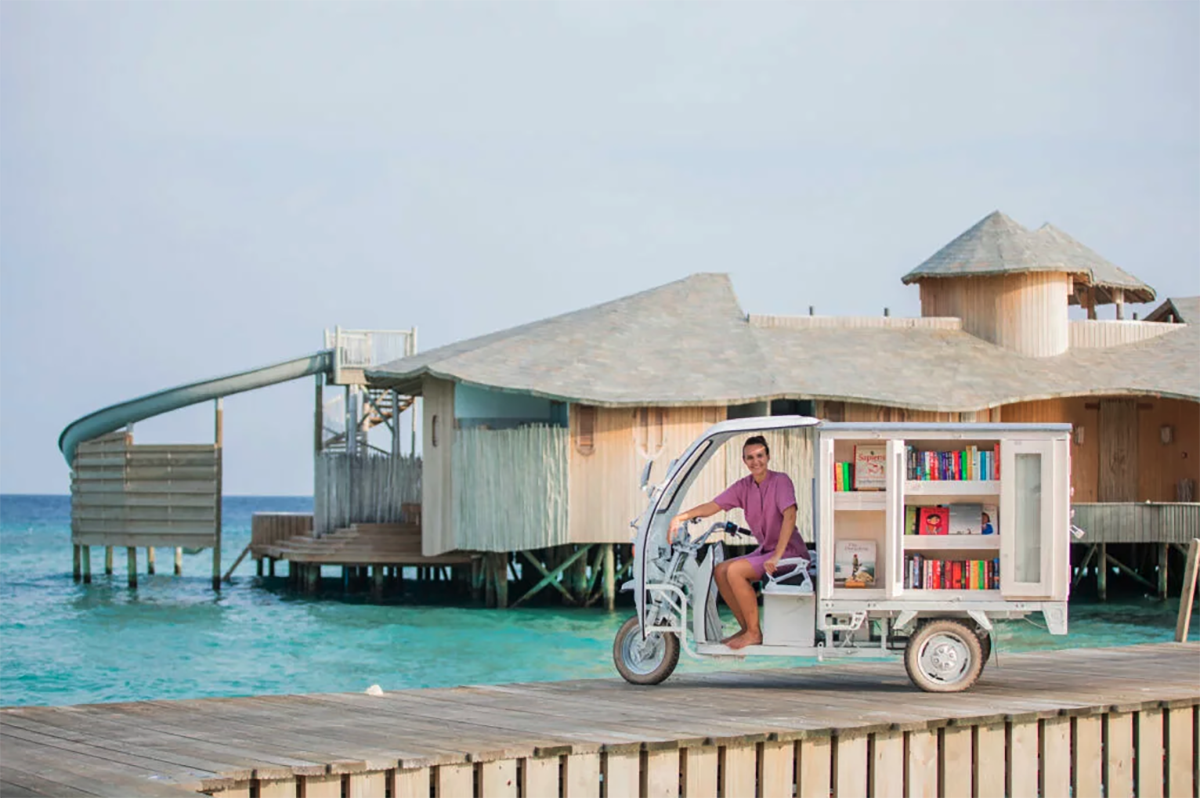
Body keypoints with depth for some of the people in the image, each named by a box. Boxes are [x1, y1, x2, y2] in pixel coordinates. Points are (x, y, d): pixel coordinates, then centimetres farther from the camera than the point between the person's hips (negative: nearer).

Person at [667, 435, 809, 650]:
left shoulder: (780, 481, -13)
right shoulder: (744, 487, 8)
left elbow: (790, 516, -25)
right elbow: (714, 505, 3)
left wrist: (777, 556, -32)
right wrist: (682, 516, -13)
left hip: (790, 551, -8)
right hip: (765, 550, 8)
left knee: (735, 571, -23)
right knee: (721, 571, 0)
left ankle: (754, 633, -15)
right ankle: (746, 628, 6)